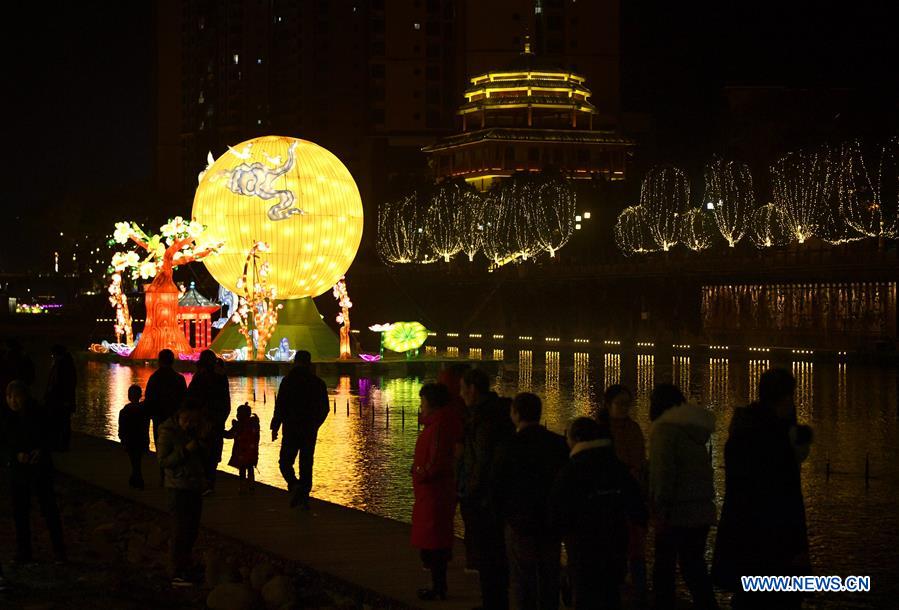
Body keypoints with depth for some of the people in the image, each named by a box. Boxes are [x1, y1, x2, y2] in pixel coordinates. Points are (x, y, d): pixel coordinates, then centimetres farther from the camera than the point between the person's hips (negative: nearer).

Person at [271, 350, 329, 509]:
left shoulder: (288, 381, -7)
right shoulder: (318, 383, 5)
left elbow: (280, 407, -10)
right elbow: (325, 409, 11)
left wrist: (275, 428, -3)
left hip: (291, 430, -3)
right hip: (310, 431, 3)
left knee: (285, 462, 5)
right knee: (306, 464, 9)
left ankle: (294, 485, -21)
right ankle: (304, 499, 7)